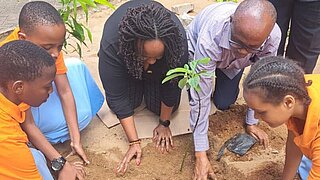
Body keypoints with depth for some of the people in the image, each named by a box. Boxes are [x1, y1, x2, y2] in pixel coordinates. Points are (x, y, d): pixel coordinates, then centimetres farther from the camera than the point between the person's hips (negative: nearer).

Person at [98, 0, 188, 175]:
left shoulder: (177, 38, -39)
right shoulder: (111, 43, -41)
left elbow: (172, 86, -25)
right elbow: (117, 97, -33)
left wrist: (164, 123, -14)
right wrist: (134, 142, -31)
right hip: (126, 59, 0)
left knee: (159, 105, -11)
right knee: (127, 99, -15)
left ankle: (150, 80, 18)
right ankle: (137, 81, 16)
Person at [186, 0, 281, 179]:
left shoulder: (273, 36, -37)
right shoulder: (210, 37, -46)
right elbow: (200, 97, -42)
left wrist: (252, 122, -11)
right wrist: (201, 154, -37)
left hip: (232, 63, 2)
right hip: (196, 48, -1)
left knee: (224, 103, -11)